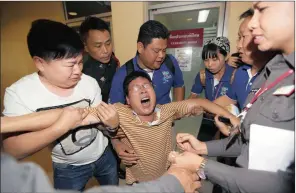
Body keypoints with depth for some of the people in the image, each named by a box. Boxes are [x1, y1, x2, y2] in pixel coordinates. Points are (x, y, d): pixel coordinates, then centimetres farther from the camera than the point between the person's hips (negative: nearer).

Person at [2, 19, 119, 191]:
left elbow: (100, 119, -10)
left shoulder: (90, 82, -18)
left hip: (103, 155, 3)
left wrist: (112, 123, -33)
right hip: (67, 169, -2)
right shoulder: (19, 93, -22)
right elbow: (12, 150, -26)